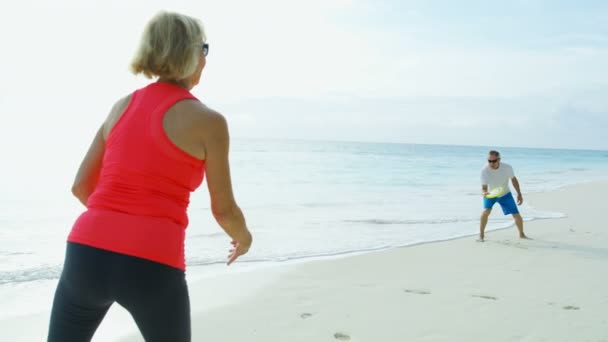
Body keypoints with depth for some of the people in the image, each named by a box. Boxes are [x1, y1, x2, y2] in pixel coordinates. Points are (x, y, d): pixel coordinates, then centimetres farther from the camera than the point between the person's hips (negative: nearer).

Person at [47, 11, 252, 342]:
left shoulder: (122, 106, 12)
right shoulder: (208, 120, -2)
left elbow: (81, 186, 16)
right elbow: (224, 210, 5)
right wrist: (243, 237, 27)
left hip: (88, 253, 4)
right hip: (151, 267, -4)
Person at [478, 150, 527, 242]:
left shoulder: (507, 167, -28)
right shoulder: (484, 170, -31)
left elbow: (513, 179, -8)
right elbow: (484, 187, -29)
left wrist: (519, 194, -8)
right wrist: (484, 193, -53)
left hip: (505, 194, 1)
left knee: (517, 215, -2)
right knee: (486, 211, -27)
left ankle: (522, 234, 27)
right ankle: (481, 235, -10)